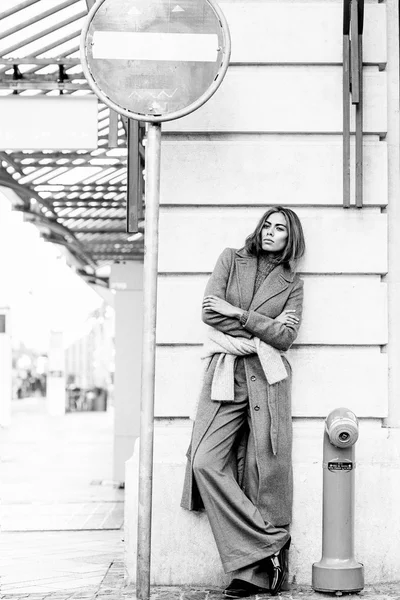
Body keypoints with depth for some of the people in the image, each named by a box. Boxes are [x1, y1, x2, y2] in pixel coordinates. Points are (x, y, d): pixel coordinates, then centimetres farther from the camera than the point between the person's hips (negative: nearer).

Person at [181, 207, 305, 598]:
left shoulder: (292, 283, 14)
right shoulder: (231, 259, 15)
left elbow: (286, 336, -1)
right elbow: (210, 311, 1)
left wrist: (238, 314, -7)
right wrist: (262, 330, -3)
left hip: (267, 377, -1)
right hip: (225, 374, 1)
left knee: (267, 468, -8)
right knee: (206, 462, -14)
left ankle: (256, 567, -2)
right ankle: (270, 548, -9)